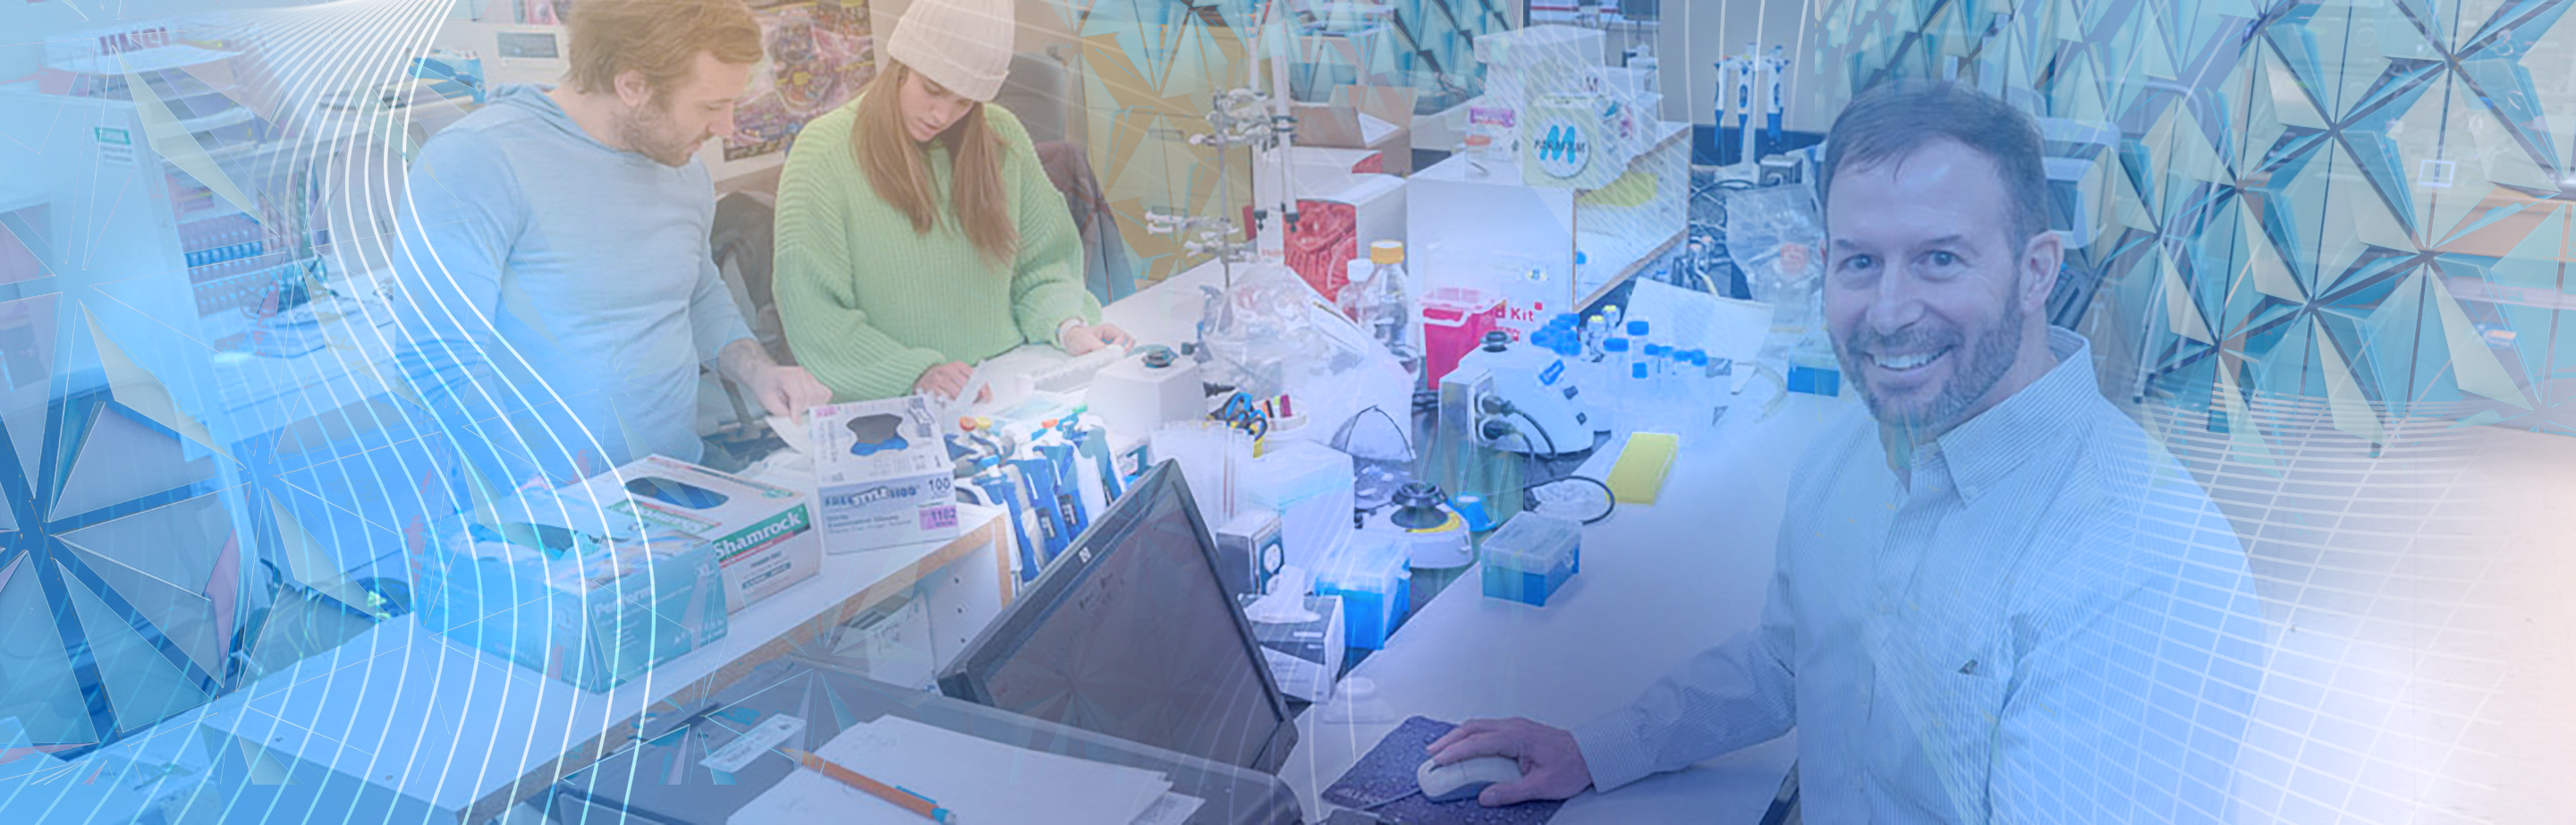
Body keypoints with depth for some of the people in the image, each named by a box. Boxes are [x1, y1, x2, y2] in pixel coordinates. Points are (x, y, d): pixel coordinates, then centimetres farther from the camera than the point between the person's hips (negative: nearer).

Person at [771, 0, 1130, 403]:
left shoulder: (1003, 136, 7)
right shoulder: (825, 151, -6)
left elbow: (1042, 263, 14)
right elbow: (812, 314, -9)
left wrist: (1067, 326, -6)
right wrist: (918, 373, -21)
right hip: (889, 408, -3)